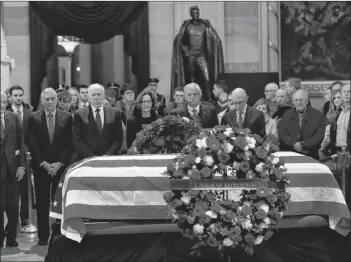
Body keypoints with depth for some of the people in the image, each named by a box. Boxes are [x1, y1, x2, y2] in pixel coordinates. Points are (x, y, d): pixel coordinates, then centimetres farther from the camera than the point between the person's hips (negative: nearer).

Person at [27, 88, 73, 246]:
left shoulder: (67, 117, 3)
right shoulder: (33, 118, 3)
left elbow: (69, 143, 1)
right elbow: (32, 144, 0)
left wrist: (59, 163, -8)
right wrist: (44, 164, -8)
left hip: (61, 166, 0)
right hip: (40, 166, 1)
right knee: (42, 203, 3)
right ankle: (43, 236, 9)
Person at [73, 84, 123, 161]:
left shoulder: (114, 113, 7)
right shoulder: (79, 114, 3)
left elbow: (118, 139, 5)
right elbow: (77, 140, -2)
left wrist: (108, 155, -9)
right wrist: (92, 157, -12)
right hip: (86, 161, -1)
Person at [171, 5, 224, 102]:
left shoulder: (205, 24, 2)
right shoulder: (186, 25, 2)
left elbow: (215, 39, 7)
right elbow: (178, 40, 9)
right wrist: (186, 50, 4)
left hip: (202, 55, 0)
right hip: (190, 55, 0)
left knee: (207, 78, -12)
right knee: (191, 79, 4)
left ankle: (209, 99, -11)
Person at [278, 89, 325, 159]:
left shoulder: (318, 115, 5)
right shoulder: (287, 115, 13)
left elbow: (319, 136, -3)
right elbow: (281, 133, 3)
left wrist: (302, 145, -13)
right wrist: (294, 144, -11)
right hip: (289, 154, 2)